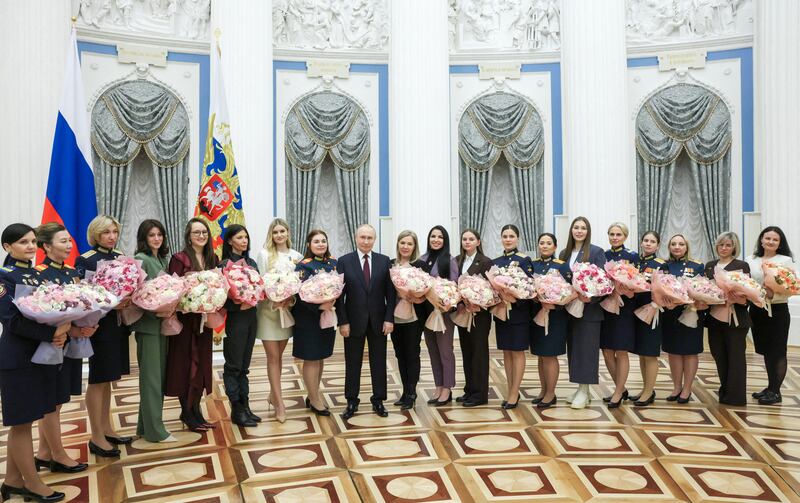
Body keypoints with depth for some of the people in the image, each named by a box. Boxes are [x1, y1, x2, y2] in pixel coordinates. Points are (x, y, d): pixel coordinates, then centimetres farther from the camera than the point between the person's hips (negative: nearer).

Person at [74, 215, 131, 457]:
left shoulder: (121, 257, 9)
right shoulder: (85, 260, -9)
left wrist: (129, 300, -7)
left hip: (118, 322, 6)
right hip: (99, 324, -6)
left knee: (107, 377, 14)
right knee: (98, 379, 0)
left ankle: (106, 429, 24)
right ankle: (97, 437, 9)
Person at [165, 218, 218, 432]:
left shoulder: (213, 259, 10)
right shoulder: (180, 258, -8)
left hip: (204, 318, 6)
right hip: (185, 316, -5)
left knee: (202, 362, 10)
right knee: (186, 363, 2)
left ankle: (196, 410, 22)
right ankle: (187, 412, 14)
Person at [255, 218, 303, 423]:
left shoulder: (296, 256, 6)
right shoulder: (264, 254, -4)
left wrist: (291, 300, -10)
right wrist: (274, 301, -18)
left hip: (288, 310, 3)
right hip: (268, 309, -3)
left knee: (278, 355, 14)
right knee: (273, 357, -1)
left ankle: (273, 395, 28)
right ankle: (279, 403, 3)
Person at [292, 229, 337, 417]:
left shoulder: (334, 262, 7)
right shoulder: (303, 265, -11)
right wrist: (319, 306, -26)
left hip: (328, 316, 6)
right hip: (309, 318, -6)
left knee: (321, 356, 14)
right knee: (311, 358, 2)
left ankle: (314, 395, 28)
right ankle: (315, 400, 14)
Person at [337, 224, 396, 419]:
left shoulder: (384, 261, 3)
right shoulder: (344, 261, -2)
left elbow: (390, 292, 2)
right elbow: (339, 294, -4)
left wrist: (389, 318, -5)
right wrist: (343, 321, -9)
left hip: (378, 321, 1)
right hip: (354, 321, -1)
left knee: (378, 362, 9)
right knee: (352, 363, 8)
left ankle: (378, 401, 22)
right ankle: (352, 402, 20)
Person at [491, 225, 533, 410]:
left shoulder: (524, 260, -5)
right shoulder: (495, 262, 10)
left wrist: (513, 297, -24)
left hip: (519, 312, -5)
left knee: (517, 351, 1)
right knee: (506, 352, 10)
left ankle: (514, 393, 7)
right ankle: (511, 391, 19)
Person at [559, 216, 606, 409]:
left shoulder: (596, 252, -4)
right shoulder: (564, 253, 11)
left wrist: (590, 298, -22)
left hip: (589, 308, -5)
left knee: (586, 348, -2)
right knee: (573, 348, 10)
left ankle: (584, 391, 6)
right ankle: (581, 389, 20)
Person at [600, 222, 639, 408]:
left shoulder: (632, 256, -1)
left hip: (624, 309, -4)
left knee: (621, 352, 1)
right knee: (607, 352, 7)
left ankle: (618, 393, 13)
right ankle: (621, 388, 24)